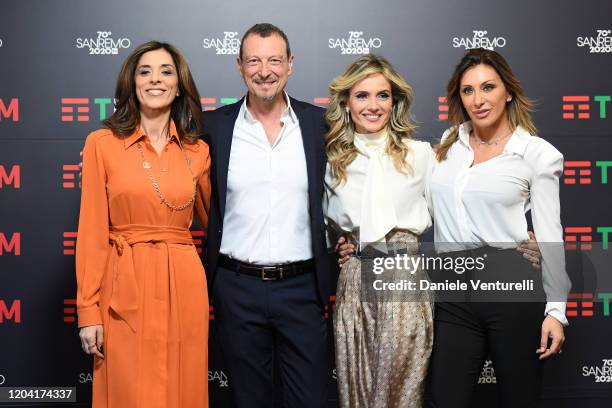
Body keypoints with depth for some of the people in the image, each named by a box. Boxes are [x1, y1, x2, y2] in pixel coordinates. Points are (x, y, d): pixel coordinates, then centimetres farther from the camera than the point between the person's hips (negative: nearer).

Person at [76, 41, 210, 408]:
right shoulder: (102, 143, -1)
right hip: (125, 286, -2)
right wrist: (89, 309, -6)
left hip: (183, 285, 3)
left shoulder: (198, 152, 7)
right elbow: (92, 230, -3)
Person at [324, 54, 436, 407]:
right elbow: (328, 225, 21)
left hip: (406, 276, -2)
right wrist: (342, 247, 6)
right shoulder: (332, 161, 9)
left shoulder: (421, 154, 5)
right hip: (354, 281, 2)